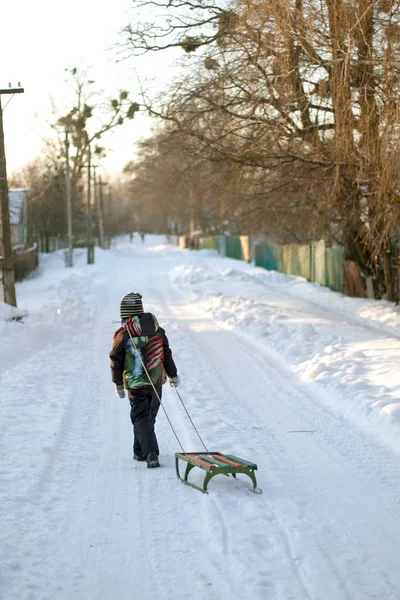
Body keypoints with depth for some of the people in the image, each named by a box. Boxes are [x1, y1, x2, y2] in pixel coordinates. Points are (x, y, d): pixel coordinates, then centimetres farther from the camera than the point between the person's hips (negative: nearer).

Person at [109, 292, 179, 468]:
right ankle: (140, 451, 29)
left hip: (135, 384, -4)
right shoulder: (156, 330, 0)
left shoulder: (122, 335, -10)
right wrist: (173, 375, 19)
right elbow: (166, 354, 8)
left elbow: (116, 362, -3)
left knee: (141, 418, -1)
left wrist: (118, 384, 9)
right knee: (149, 416, 17)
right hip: (156, 382, 4)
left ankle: (151, 454, -17)